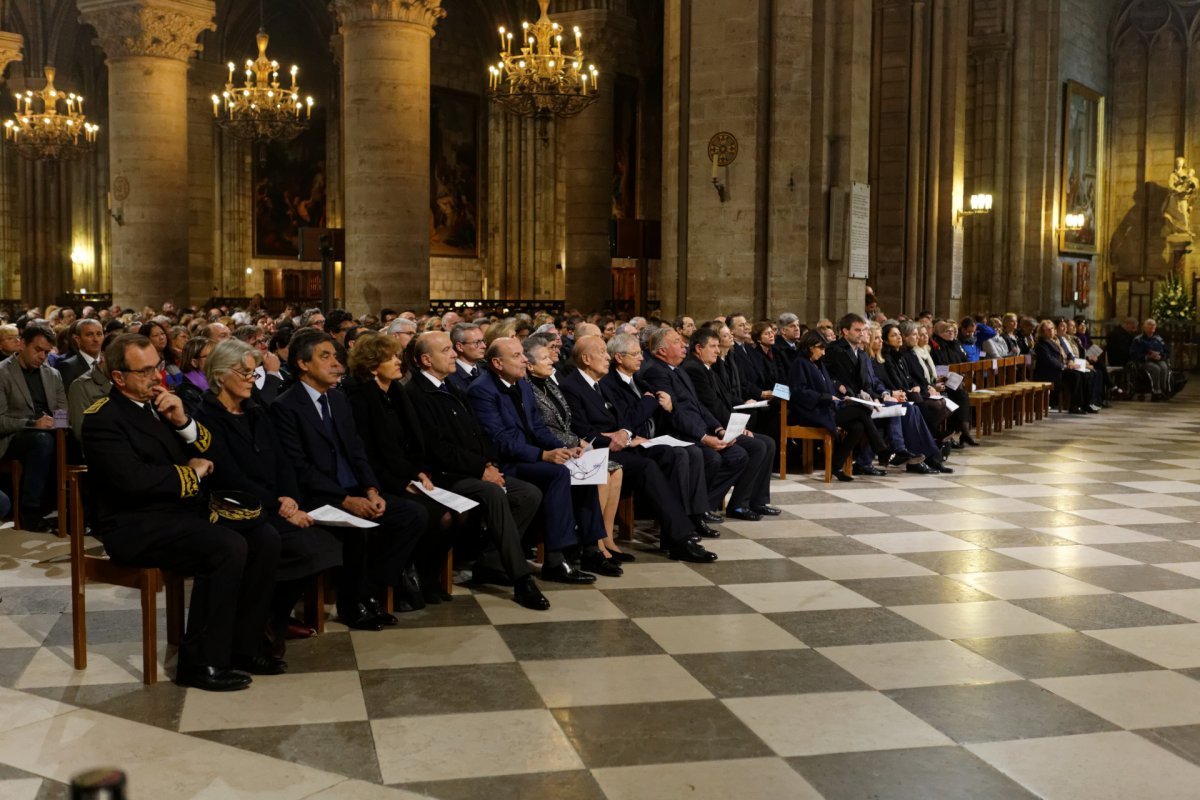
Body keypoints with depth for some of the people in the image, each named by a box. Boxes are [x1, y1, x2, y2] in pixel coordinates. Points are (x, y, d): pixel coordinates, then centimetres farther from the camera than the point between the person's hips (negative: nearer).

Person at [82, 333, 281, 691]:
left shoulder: (160, 403, 12)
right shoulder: (102, 418, -10)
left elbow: (208, 452, 13)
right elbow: (133, 479, -24)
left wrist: (183, 422, -7)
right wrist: (191, 473, -10)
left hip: (184, 511, 8)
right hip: (137, 525, -8)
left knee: (265, 539, -11)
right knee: (228, 547, -29)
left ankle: (243, 644, -1)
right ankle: (201, 661, -18)